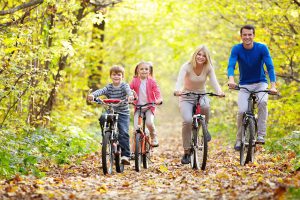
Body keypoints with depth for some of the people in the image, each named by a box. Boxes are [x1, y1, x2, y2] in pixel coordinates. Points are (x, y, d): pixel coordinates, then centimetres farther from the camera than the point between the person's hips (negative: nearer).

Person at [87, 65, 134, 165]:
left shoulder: (124, 85, -3)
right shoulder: (109, 87, 1)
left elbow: (128, 90, -25)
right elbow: (100, 91, -18)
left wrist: (130, 95, -50)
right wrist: (92, 95, -40)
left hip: (123, 113, -3)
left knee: (124, 133, -16)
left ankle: (125, 155, -16)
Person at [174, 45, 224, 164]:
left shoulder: (208, 68, -8)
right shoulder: (187, 67, -15)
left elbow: (214, 81, -21)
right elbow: (180, 80, -31)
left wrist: (219, 91, -43)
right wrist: (177, 90, -53)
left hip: (201, 95, 2)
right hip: (186, 97, -2)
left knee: (205, 106, -36)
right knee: (187, 121, -26)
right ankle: (186, 152, -13)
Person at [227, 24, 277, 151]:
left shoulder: (262, 48, -12)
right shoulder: (236, 49, -11)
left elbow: (270, 67, -19)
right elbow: (231, 65, -24)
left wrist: (273, 85, -35)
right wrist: (231, 79, -46)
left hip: (260, 83, 0)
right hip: (244, 85, 1)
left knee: (262, 102, -31)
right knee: (242, 111, -19)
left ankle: (261, 135, -23)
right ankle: (239, 140, 0)